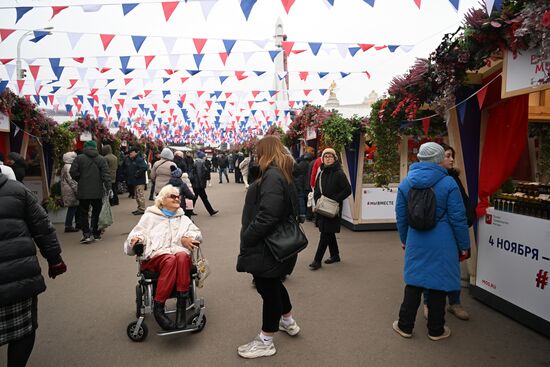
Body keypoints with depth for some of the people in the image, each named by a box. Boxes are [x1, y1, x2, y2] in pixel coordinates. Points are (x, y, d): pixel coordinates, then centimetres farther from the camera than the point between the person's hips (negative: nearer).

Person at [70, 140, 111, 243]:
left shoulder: (79, 158, -1)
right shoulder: (101, 159, 1)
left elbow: (73, 172, -7)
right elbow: (106, 175, -6)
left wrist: (80, 180, 10)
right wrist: (108, 188, -7)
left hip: (83, 191, -1)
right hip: (97, 191, 1)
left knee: (83, 213, 7)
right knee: (96, 212, 13)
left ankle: (87, 234, -4)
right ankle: (95, 234, 17)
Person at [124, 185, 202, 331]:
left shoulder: (183, 218, 31)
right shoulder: (150, 217, 24)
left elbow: (197, 233, 16)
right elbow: (137, 233, 16)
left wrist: (186, 238, -5)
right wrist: (137, 238, -9)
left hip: (180, 253, 2)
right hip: (155, 256, -1)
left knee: (182, 257, -37)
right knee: (170, 260, -38)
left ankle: (181, 306, -38)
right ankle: (158, 308, -33)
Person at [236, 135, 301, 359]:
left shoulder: (273, 175, -22)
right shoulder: (283, 173, 9)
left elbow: (267, 217, -30)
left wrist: (246, 239, -20)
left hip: (267, 246, -10)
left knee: (268, 289, 5)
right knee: (273, 285, 26)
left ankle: (265, 342, 23)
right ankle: (288, 322, 46)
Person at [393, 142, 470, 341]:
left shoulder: (406, 183, 1)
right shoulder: (448, 183, -11)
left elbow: (401, 216, 7)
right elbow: (458, 218, -8)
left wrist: (404, 239, 20)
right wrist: (464, 245, 3)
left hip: (416, 242, 3)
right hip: (442, 244, -3)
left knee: (413, 282, 14)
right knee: (438, 283, 10)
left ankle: (405, 326, 23)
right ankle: (436, 330, 24)